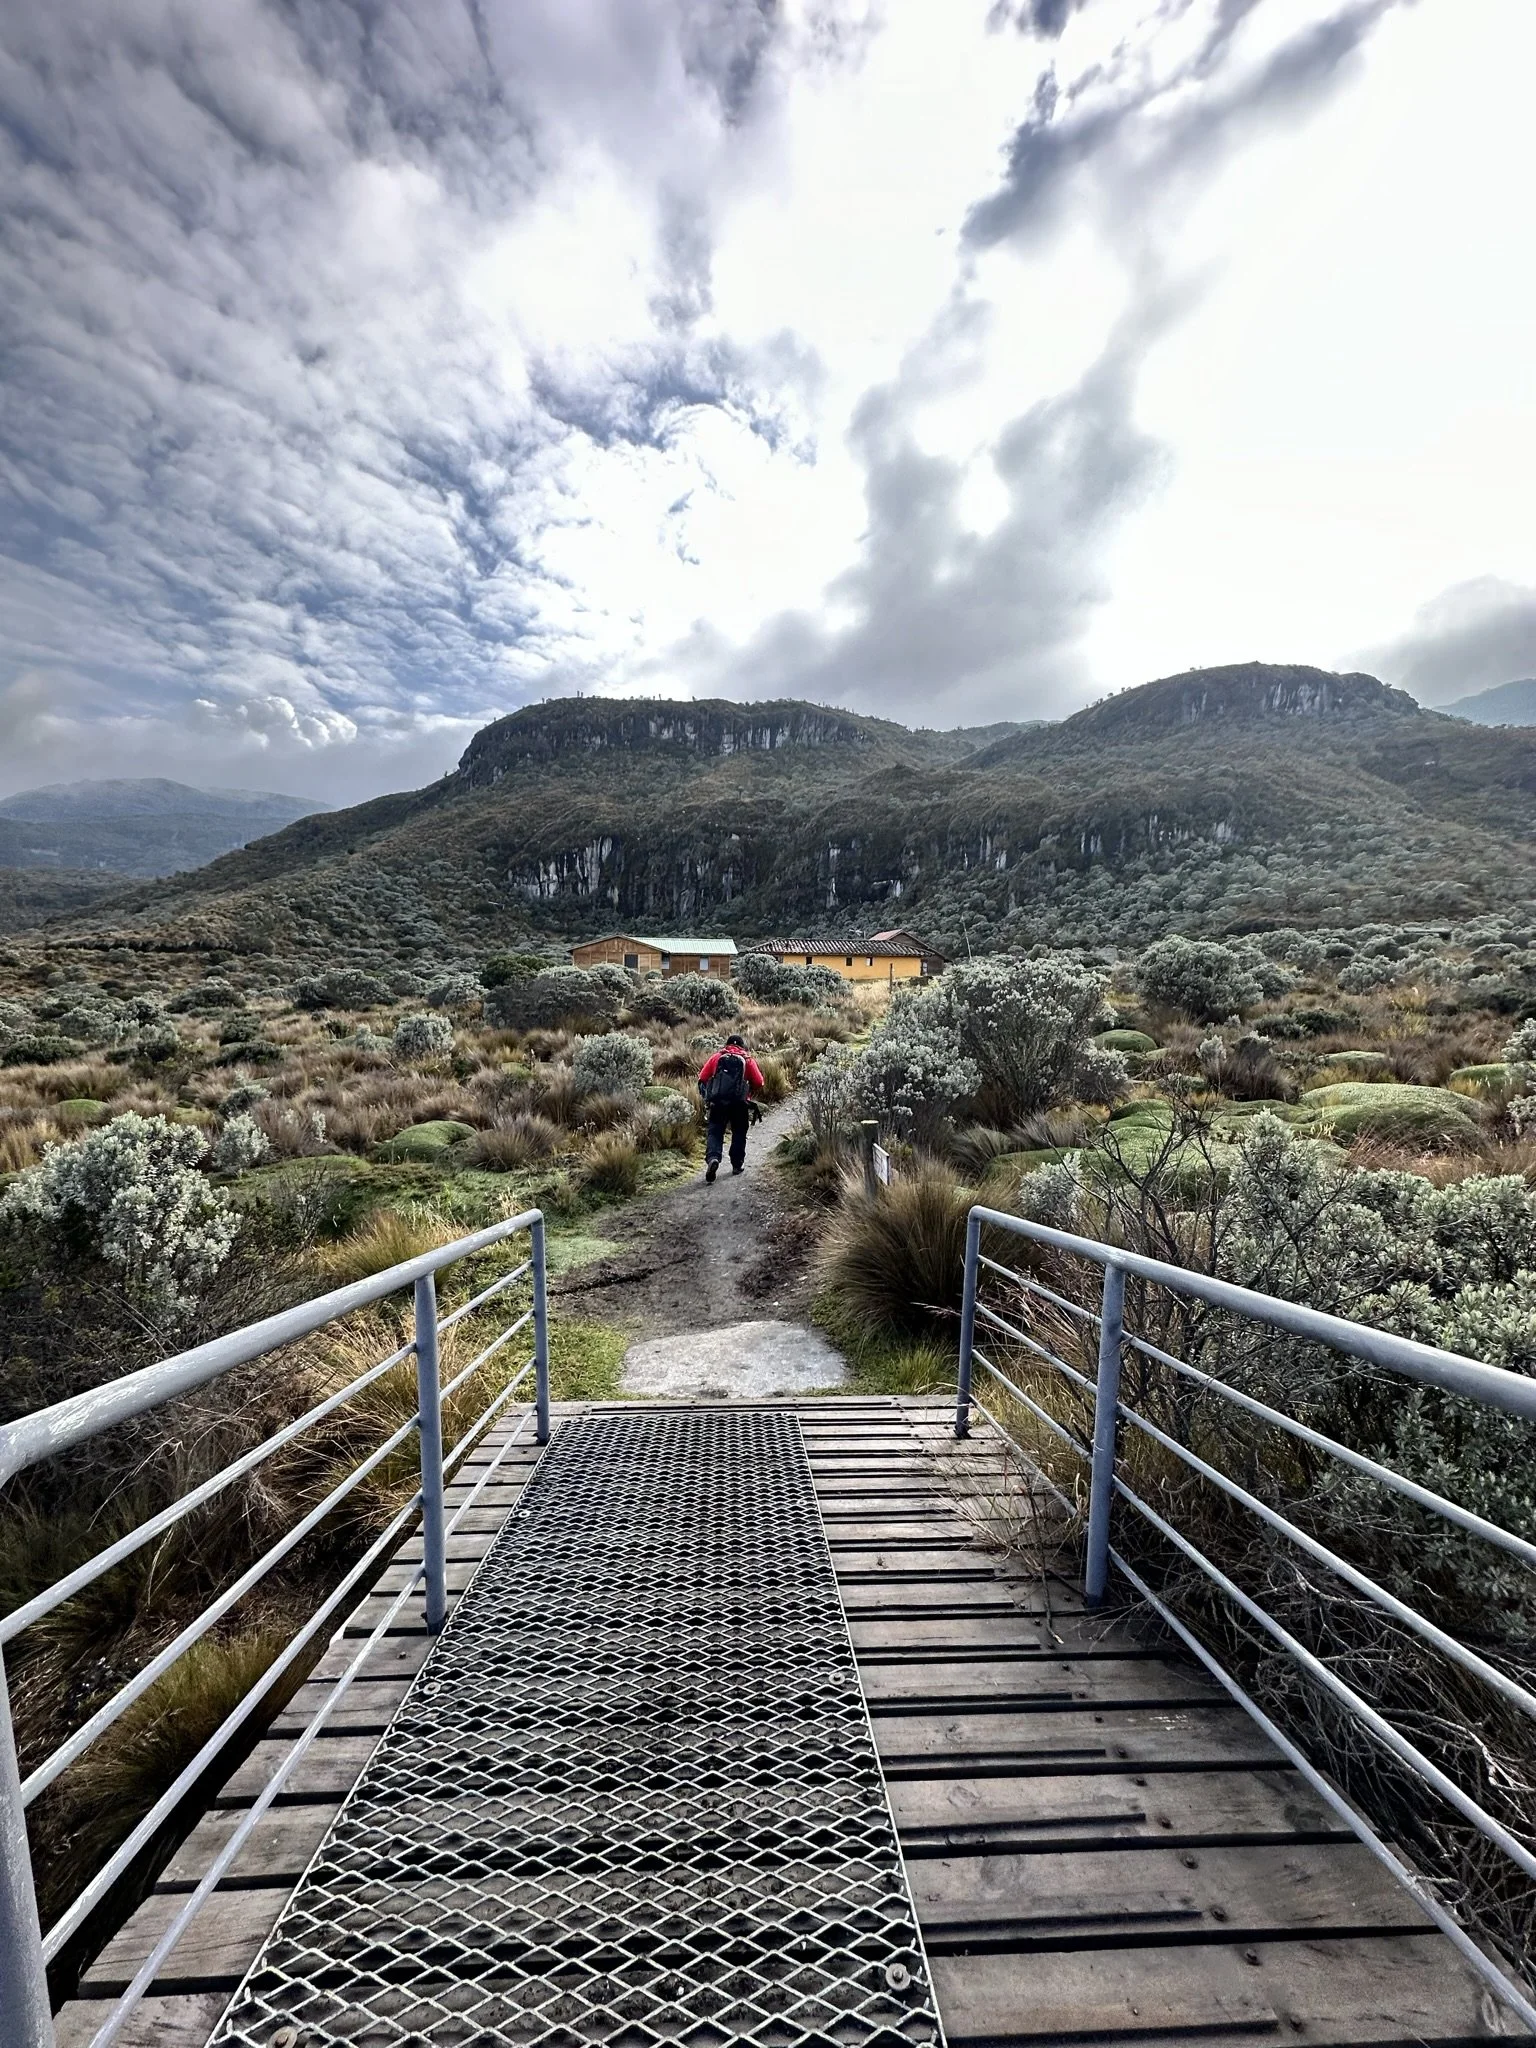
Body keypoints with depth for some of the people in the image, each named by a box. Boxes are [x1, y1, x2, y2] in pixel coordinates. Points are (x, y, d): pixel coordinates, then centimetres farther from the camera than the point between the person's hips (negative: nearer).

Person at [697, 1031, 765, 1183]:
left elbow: (702, 1078, 5)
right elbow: (759, 1083, 0)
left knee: (715, 1131, 4)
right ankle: (737, 1164, 20)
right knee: (739, 1133, 16)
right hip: (740, 1103, 0)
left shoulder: (716, 1057, 10)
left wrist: (706, 1096, 18)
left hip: (717, 1102, 0)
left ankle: (712, 1157, -20)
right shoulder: (748, 1060, 8)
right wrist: (751, 1094, 20)